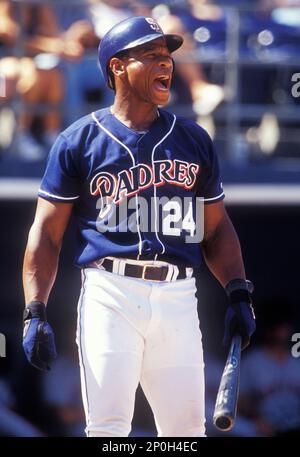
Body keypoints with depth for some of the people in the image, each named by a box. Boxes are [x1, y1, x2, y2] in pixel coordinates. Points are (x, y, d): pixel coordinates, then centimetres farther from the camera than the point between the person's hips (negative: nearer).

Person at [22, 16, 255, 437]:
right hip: (110, 295, -3)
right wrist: (35, 314, -7)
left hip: (178, 298, 3)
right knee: (108, 429, -9)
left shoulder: (194, 140, 16)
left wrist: (238, 295, 6)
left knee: (187, 430, 2)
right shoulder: (79, 141, 5)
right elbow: (46, 234, 3)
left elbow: (217, 228, 21)